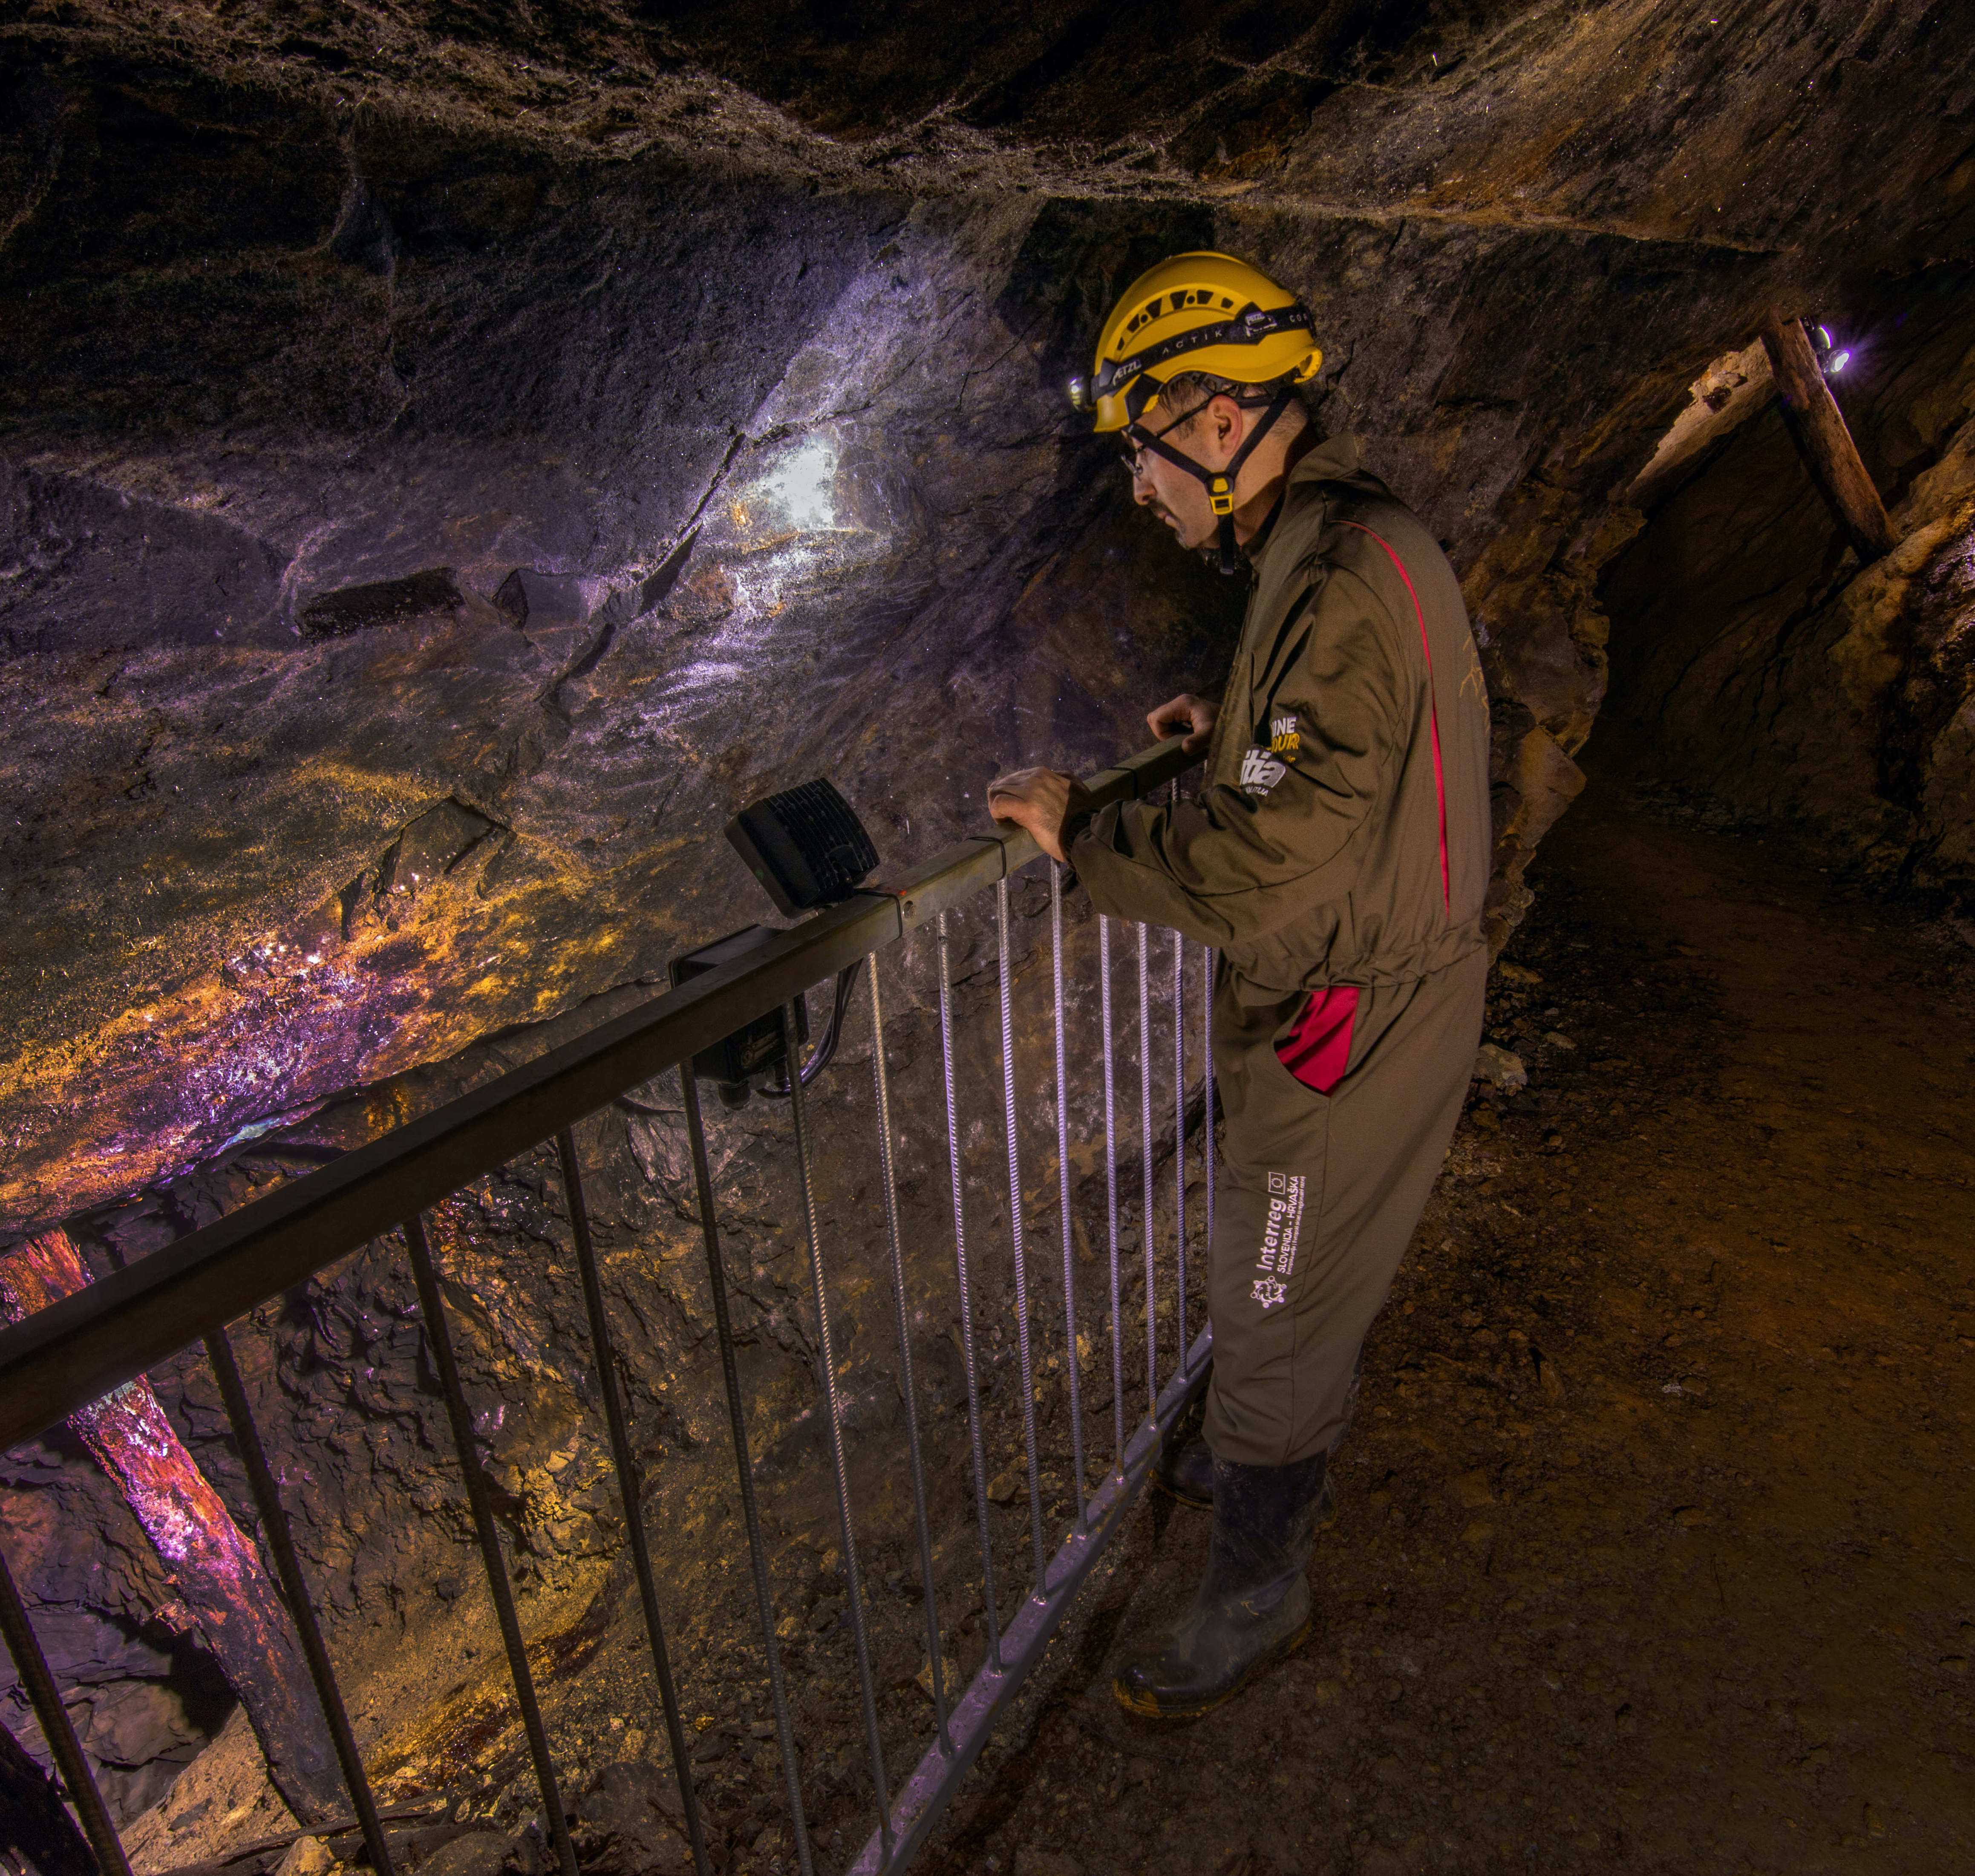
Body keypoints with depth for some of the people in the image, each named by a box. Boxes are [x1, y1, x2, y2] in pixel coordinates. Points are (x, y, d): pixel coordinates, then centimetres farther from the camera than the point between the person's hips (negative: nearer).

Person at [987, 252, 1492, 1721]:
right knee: (1318, 1282, 28)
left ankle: (1258, 1597, 31)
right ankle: (1281, 1463, 53)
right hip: (1393, 992, 10)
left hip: (1350, 1028, -10)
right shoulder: (1367, 541, 5)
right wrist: (1234, 725, 11)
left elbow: (1266, 863, -34)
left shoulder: (1341, 586, -28)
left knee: (1274, 1315, 8)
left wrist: (1079, 831, -22)